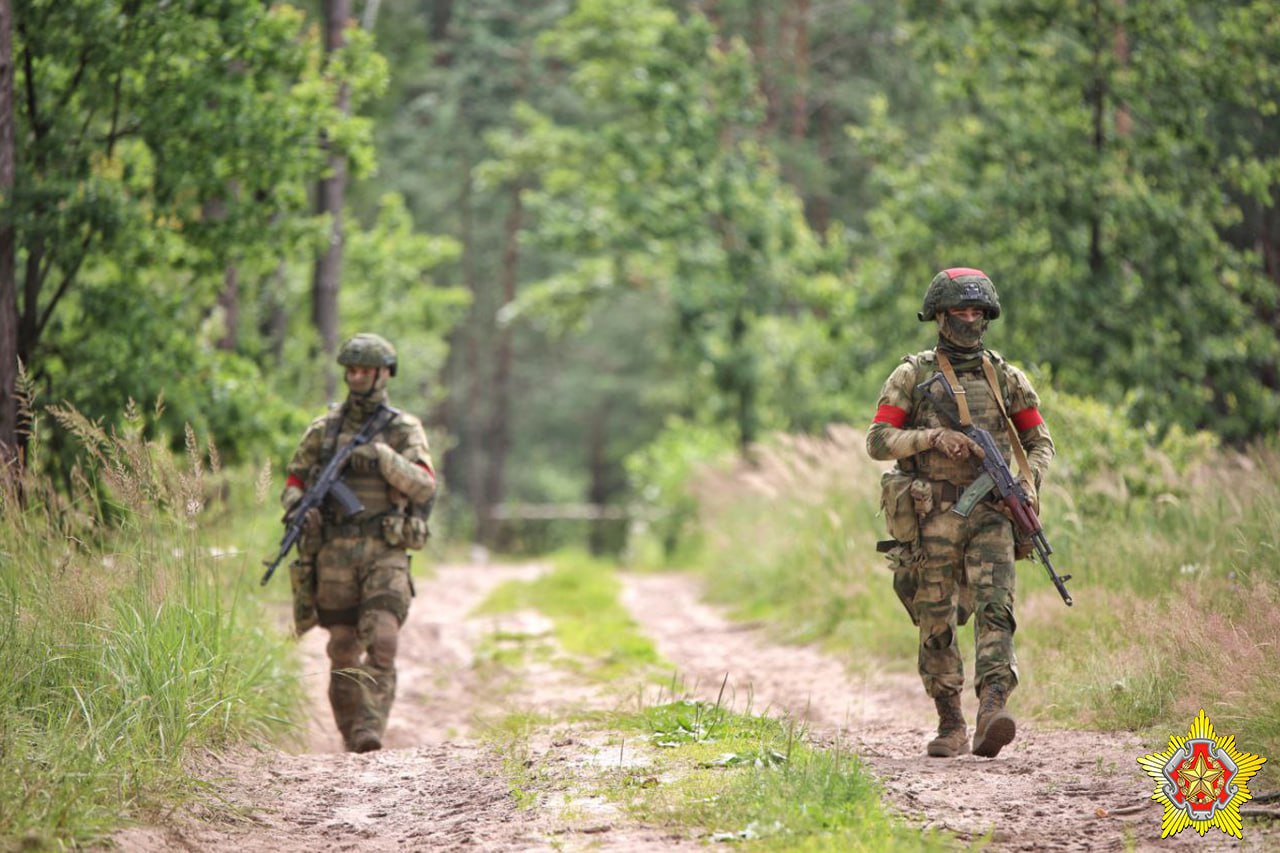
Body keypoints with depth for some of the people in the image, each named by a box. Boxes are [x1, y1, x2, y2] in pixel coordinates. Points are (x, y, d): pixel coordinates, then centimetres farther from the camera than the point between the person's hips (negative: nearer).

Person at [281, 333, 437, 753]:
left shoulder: (404, 430, 4)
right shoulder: (323, 429, 11)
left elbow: (424, 485, -9)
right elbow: (294, 480, 17)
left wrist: (383, 457, -22)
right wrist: (297, 505, -6)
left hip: (385, 552, -2)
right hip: (334, 552, 2)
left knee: (382, 641, -18)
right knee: (344, 651, 4)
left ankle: (371, 727, -22)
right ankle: (350, 735, 13)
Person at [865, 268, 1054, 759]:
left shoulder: (1006, 378, 10)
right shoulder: (913, 376, 4)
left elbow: (1040, 440, 17)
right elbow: (878, 440, -2)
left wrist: (1030, 482, -2)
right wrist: (933, 437, -16)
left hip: (990, 515, 1)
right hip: (933, 515, -1)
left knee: (995, 609, -18)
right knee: (937, 625, 4)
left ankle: (992, 711, -29)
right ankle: (951, 726, 17)